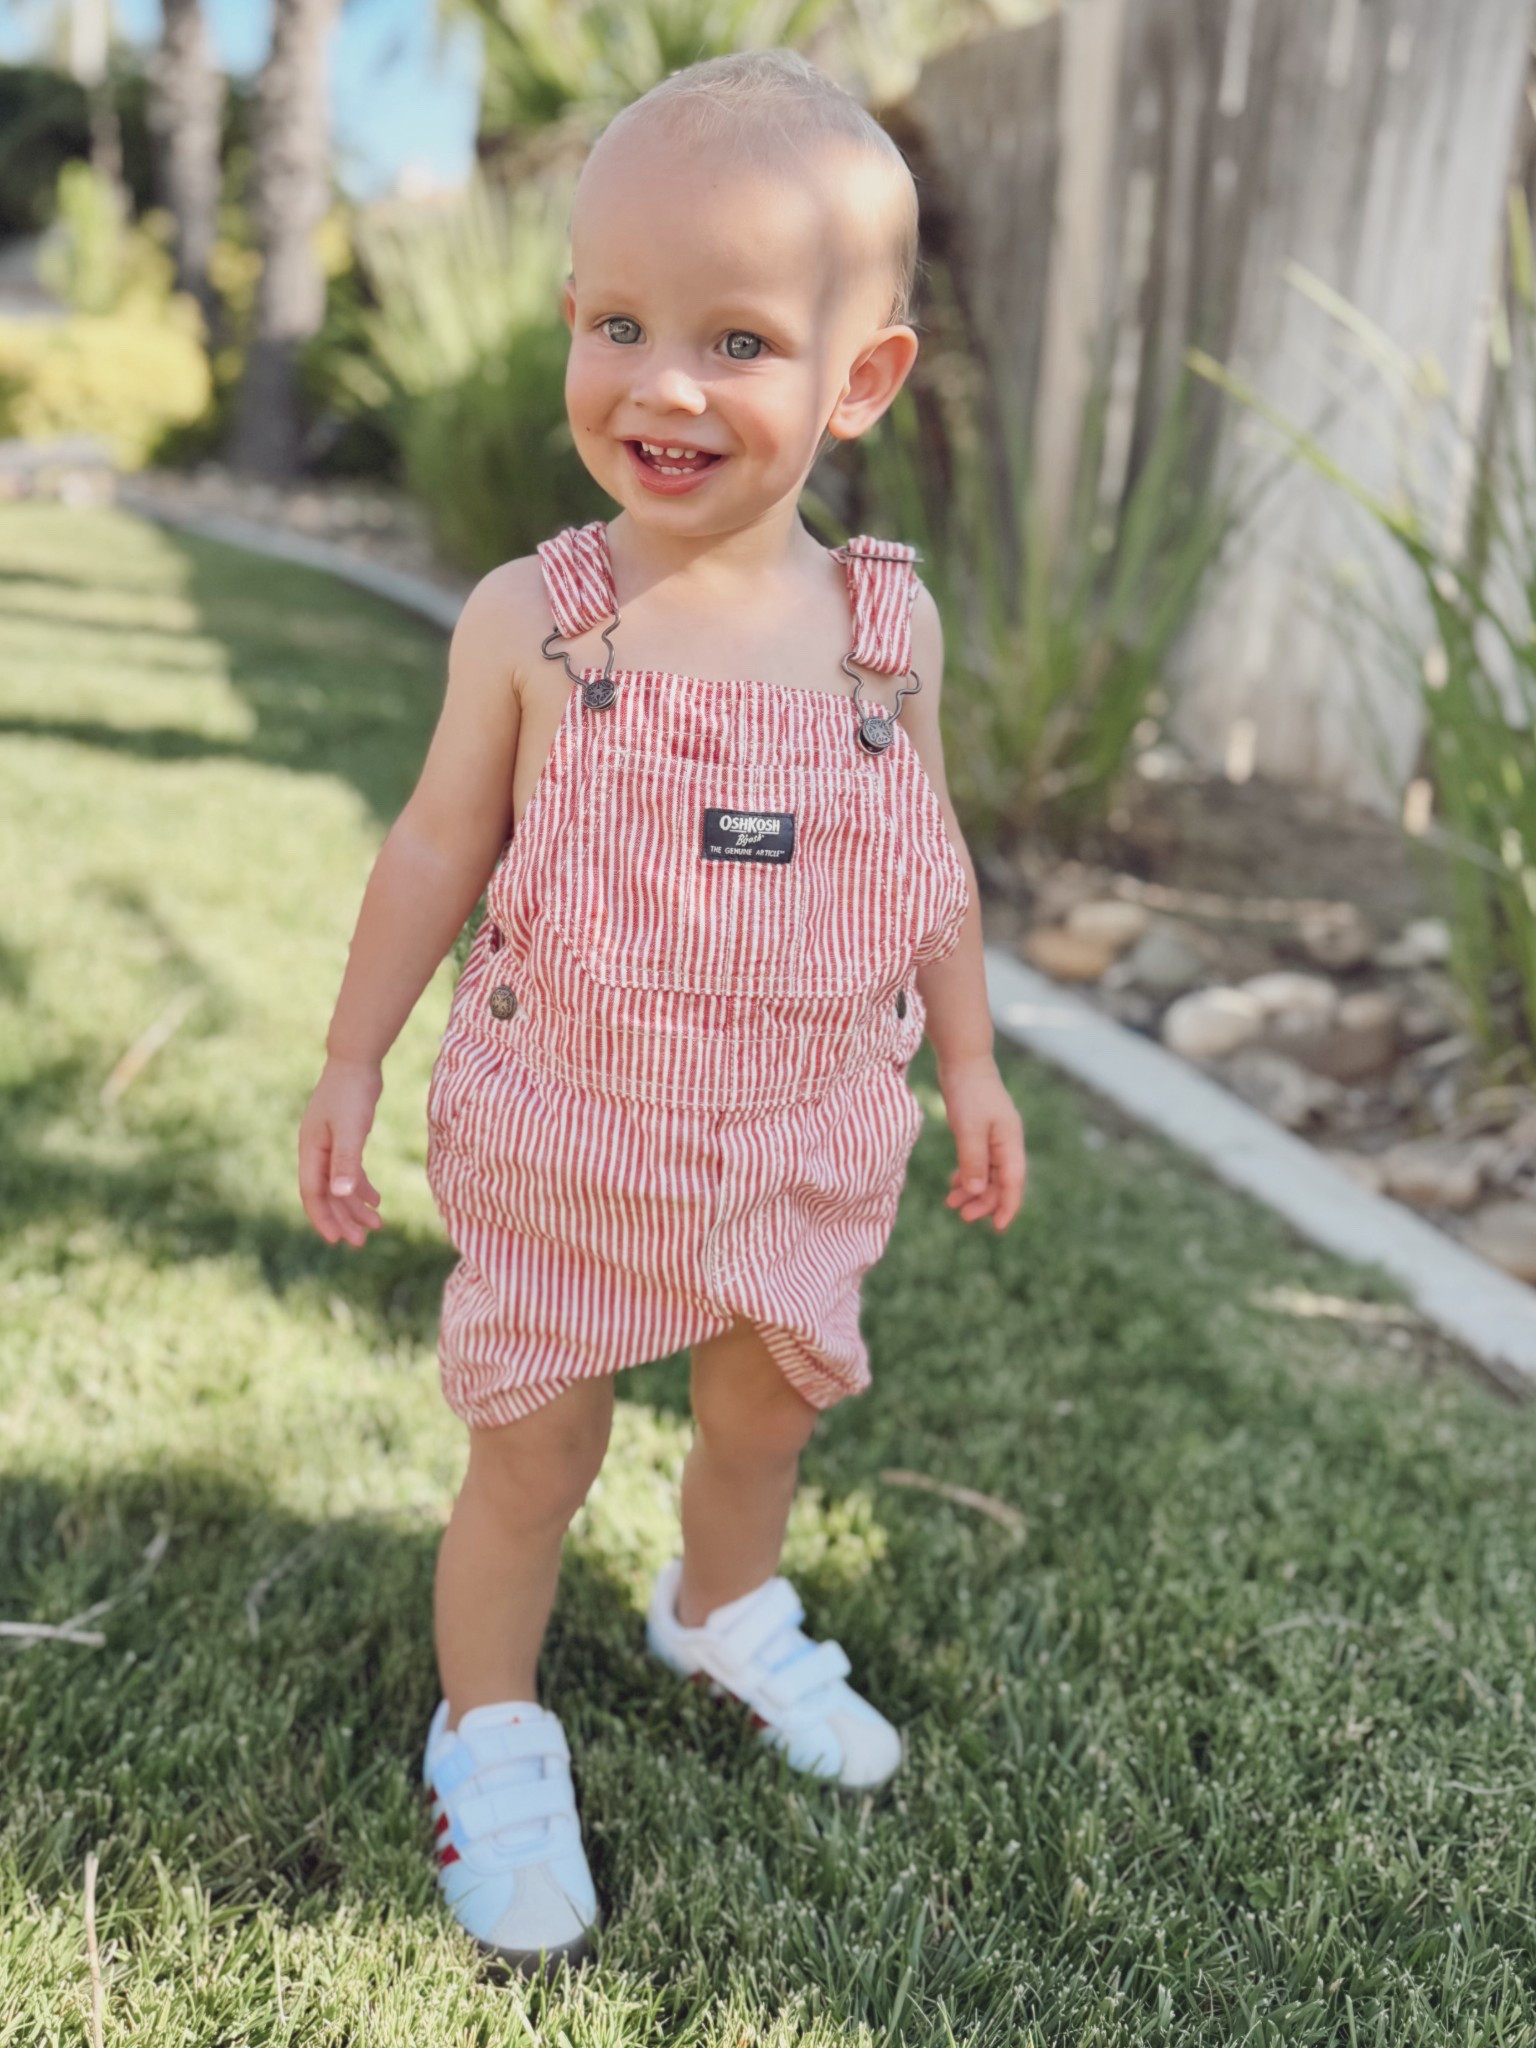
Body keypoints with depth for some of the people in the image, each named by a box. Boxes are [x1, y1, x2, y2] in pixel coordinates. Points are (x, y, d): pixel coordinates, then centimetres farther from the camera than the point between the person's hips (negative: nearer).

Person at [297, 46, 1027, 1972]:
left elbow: (929, 851, 6)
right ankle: (491, 1736, 35)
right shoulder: (529, 620, -13)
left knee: (767, 1401, 22)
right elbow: (438, 845, -3)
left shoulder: (885, 623, -6)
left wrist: (967, 1059, 8)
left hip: (804, 1143, 3)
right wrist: (351, 1061, 0)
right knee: (532, 1443, 10)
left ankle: (724, 1614, 53)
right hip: (565, 1141, -3)